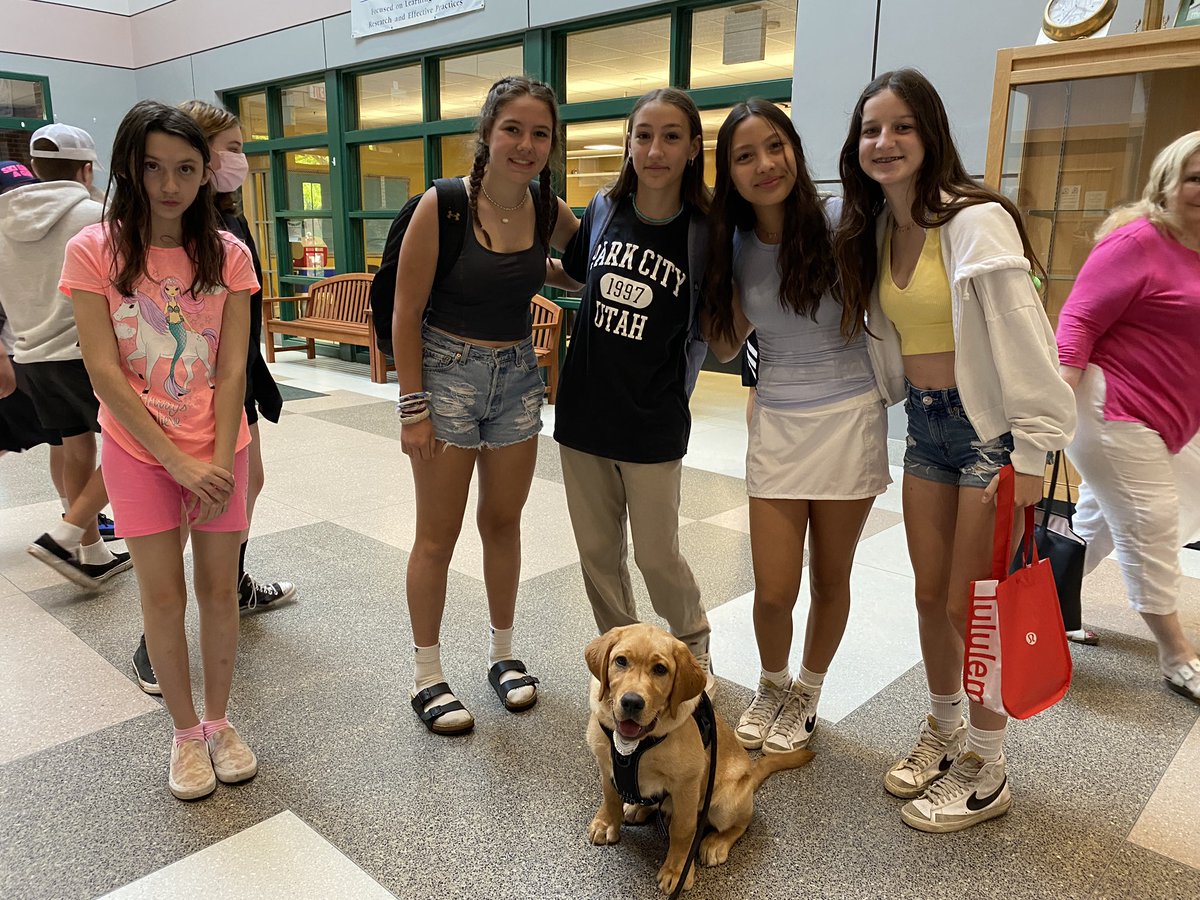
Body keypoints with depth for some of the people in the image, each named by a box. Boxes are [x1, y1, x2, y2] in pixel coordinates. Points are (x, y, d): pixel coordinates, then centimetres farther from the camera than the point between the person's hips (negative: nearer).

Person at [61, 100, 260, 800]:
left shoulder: (228, 254, -2)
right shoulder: (96, 251, -7)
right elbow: (106, 374, -11)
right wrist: (179, 461, -15)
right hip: (140, 452, -1)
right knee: (164, 597, 5)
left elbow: (231, 370, -5)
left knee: (219, 590, 8)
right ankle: (186, 733, 25)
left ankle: (219, 721, 28)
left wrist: (220, 460, -13)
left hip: (219, 451, 1)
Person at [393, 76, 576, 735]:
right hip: (446, 372, -4)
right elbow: (406, 312, -11)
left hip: (518, 373, 4)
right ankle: (426, 676, 21)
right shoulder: (442, 205, -15)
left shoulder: (549, 212, -1)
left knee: (503, 521, 14)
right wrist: (413, 406, -13)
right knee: (438, 535, 4)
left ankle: (503, 653, 32)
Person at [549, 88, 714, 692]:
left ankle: (694, 645, 35)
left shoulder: (704, 231, -10)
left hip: (653, 425, -4)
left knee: (656, 555, 6)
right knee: (597, 551, 13)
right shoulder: (605, 209, 1)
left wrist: (672, 397, -9)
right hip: (583, 409, 4)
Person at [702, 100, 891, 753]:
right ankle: (772, 686, 33)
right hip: (776, 422, 2)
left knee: (830, 579, 13)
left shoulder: (840, 221, -10)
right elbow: (724, 346, 6)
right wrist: (709, 281, -3)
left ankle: (806, 695, 38)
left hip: (849, 416, -2)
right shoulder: (735, 245, 2)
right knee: (774, 591, 1)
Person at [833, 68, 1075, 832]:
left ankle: (986, 773, 22)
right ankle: (944, 732, 35)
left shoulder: (975, 221, -16)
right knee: (931, 595, 14)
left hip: (990, 426, -6)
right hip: (925, 426, 7)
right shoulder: (874, 232, 7)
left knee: (971, 606, 1)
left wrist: (1032, 454, -20)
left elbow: (1024, 339, -19)